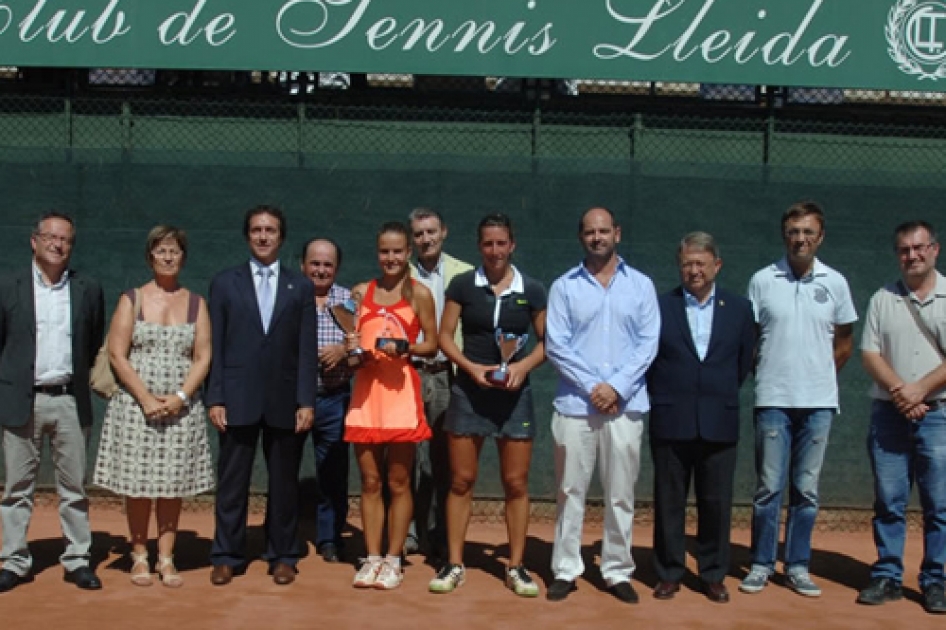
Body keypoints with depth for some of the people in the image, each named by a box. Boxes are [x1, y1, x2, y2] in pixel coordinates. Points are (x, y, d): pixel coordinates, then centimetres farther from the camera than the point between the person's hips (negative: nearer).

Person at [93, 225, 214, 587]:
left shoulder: (196, 304, 8)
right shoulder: (132, 300, 3)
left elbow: (202, 357, 3)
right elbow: (117, 354, -3)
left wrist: (180, 396, -12)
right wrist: (146, 398, -13)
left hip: (180, 407, 1)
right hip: (136, 404, -1)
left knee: (173, 484, 4)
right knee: (137, 483, 1)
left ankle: (166, 557, 12)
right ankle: (139, 555, 13)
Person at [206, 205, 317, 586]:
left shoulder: (300, 287, 8)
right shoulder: (225, 283, 7)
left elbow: (308, 350, 3)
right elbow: (215, 346, 4)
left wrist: (306, 401, -5)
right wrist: (214, 398, -4)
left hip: (285, 401, 1)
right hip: (238, 398, 0)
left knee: (284, 484, 7)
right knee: (231, 483, 3)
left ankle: (282, 557, 18)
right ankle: (227, 557, 14)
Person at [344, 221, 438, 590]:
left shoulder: (418, 293, 3)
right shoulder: (360, 292, 12)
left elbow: (432, 345, 3)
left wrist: (405, 348, -15)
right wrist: (351, 347, -4)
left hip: (401, 391, -3)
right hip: (365, 389, 3)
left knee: (398, 482, 2)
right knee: (370, 482, 5)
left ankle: (393, 560, 10)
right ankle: (372, 559, 12)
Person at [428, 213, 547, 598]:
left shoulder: (532, 291, 2)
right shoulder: (462, 285, 0)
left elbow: (546, 342, 6)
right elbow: (445, 336, 1)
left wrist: (523, 366, -12)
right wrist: (471, 367, -14)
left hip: (514, 394, 0)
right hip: (469, 392, 0)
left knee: (516, 483, 4)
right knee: (461, 481, 4)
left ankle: (516, 567, 13)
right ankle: (454, 564, 13)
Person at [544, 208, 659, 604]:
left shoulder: (641, 285, 8)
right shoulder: (564, 286, 5)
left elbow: (648, 343, 1)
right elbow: (555, 345, -2)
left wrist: (616, 387, -10)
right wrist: (592, 386, -11)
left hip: (625, 405, 1)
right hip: (575, 404, -1)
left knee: (621, 494, 5)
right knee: (570, 491, 3)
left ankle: (618, 571, 15)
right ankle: (565, 570, 12)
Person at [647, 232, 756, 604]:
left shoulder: (739, 309, 6)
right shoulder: (659, 307, 2)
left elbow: (745, 362, 10)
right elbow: (647, 359, 5)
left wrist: (723, 395, 7)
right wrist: (662, 395, 2)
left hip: (719, 424, 1)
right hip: (671, 422, -1)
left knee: (716, 503, 6)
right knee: (669, 501, 6)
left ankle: (713, 575, 18)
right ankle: (669, 573, 16)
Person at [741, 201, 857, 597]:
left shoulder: (835, 283, 4)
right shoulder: (762, 281, 0)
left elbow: (844, 342, 14)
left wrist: (819, 377, 11)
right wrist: (767, 374, 3)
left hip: (818, 402, 2)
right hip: (773, 400, -1)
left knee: (807, 489, 8)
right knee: (768, 488, 3)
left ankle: (797, 567, 17)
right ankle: (762, 564, 14)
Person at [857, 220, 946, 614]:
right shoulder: (882, 299, 9)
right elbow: (869, 354, 4)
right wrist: (899, 391, -10)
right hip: (889, 414, 2)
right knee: (888, 502, 6)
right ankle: (887, 577, 13)